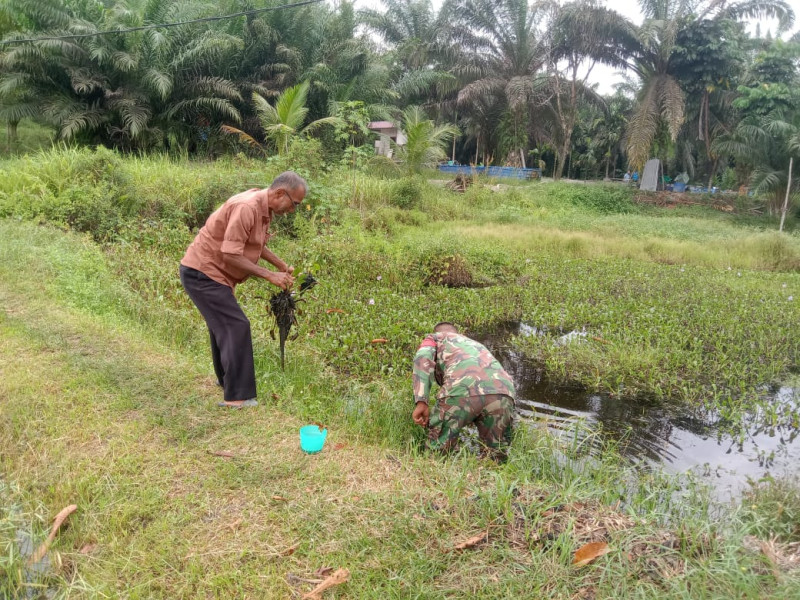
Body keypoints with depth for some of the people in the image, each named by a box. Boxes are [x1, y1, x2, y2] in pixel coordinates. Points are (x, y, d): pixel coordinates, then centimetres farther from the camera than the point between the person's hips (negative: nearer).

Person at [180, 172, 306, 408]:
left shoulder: (264, 208, 5)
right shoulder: (247, 207, -25)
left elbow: (257, 244, 19)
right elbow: (231, 255, -29)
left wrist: (281, 266, 8)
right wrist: (269, 275, -23)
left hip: (210, 273, 11)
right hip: (202, 273, -10)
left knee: (223, 325, 22)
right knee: (236, 327, -13)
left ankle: (227, 381, 40)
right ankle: (237, 396, -10)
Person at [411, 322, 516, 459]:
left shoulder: (433, 338, 32)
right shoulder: (476, 344, 47)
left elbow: (423, 359, 7)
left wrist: (421, 402, -3)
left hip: (462, 388, -4)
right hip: (503, 391, 4)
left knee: (438, 451, 4)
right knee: (495, 459, 10)